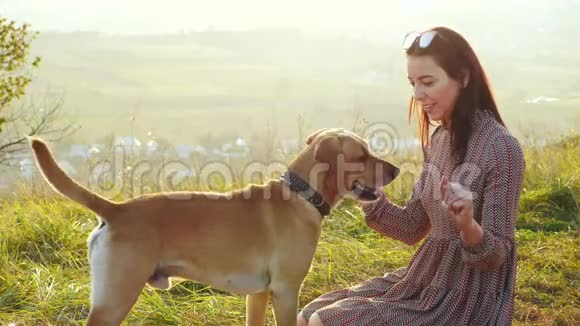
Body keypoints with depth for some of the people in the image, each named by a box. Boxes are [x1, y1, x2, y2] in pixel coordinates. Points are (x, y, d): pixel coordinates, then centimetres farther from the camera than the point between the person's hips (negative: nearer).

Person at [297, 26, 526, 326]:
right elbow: (412, 229, 10)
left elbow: (495, 255, -16)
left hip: (466, 297, -8)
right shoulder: (439, 138, 6)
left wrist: (468, 225, -36)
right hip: (426, 280, 8)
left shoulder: (500, 148, -19)